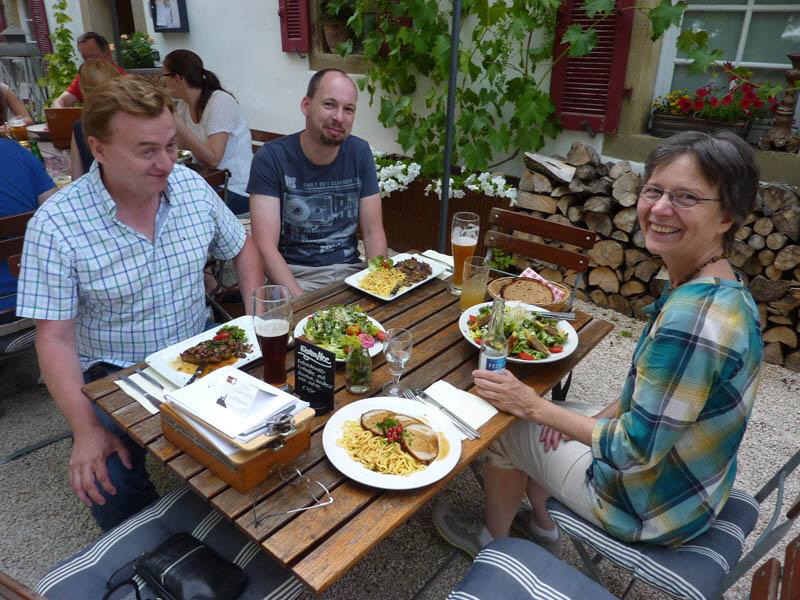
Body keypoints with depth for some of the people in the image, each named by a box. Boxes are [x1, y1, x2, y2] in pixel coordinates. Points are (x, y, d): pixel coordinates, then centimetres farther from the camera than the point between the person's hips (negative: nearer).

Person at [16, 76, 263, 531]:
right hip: (113, 375, -3)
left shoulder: (192, 185, -4)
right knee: (111, 488, -22)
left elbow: (241, 246, 10)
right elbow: (55, 338, -13)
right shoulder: (55, 225, -16)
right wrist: (86, 429, -22)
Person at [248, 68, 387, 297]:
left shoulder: (360, 152, 2)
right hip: (294, 275, -4)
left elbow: (373, 232, 3)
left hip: (350, 269, 4)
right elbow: (266, 247, -15)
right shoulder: (270, 158, -9)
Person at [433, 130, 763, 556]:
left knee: (506, 429, 6)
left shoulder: (691, 319, -35)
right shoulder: (723, 289, -5)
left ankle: (493, 539, 34)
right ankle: (541, 524, 41)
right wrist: (600, 419, 0)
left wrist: (535, 407, -20)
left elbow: (638, 450, -28)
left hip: (652, 509, -8)